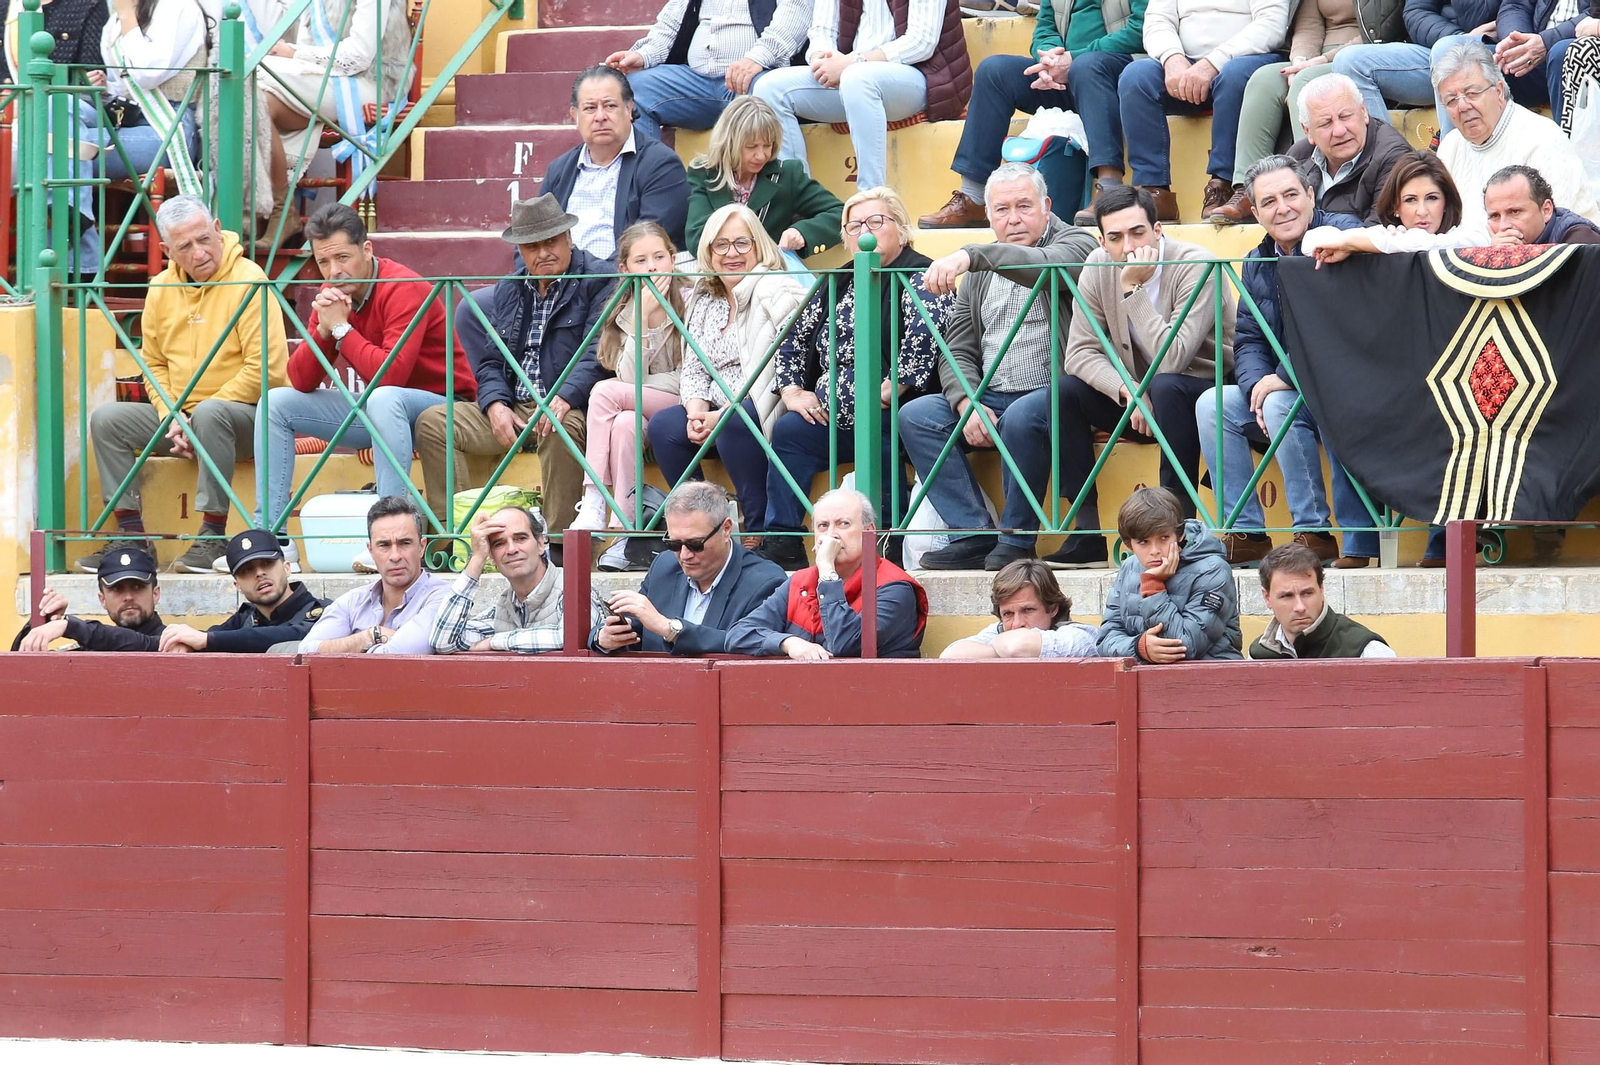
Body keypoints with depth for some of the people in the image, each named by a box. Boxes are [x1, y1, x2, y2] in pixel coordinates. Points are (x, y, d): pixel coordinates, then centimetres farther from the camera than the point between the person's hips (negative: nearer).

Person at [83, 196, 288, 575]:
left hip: (248, 414, -7)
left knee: (210, 413, -39)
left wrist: (197, 416, -17)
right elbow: (154, 364, 15)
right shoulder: (161, 289, 6)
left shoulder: (247, 281, -14)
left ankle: (213, 537, -32)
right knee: (106, 419, -9)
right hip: (180, 414, 7)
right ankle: (131, 536, -8)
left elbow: (267, 369, -20)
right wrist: (173, 418, -5)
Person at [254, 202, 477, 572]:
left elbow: (390, 375, -33)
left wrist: (341, 327, -24)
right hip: (375, 410, 8)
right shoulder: (332, 295, 2)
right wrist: (322, 330, -17)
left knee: (383, 398, -41)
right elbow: (301, 382, 0)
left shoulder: (404, 289, -21)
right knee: (275, 403, 2)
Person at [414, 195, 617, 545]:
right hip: (514, 408, 7)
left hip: (570, 407, -7)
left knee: (560, 429, -41)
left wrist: (565, 398, -28)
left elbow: (597, 357, -12)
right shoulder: (509, 289, 19)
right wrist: (496, 404, -5)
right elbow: (491, 361, 16)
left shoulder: (599, 280, -1)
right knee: (432, 422, -7)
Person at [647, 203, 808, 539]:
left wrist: (721, 416, -19)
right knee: (663, 425, -17)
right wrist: (696, 411, -7)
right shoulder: (704, 301, 16)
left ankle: (761, 529, -29)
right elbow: (694, 369, 16)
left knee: (733, 424, -36)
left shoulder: (779, 294, -8)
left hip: (765, 411, -7)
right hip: (719, 412, 7)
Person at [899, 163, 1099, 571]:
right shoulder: (980, 273, 18)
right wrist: (968, 405, -10)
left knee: (1021, 419, -37)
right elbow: (958, 352, 12)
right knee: (915, 416, -15)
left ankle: (1016, 539, -22)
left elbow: (1045, 264, -27)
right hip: (991, 398, 6)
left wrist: (971, 256, -40)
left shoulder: (1074, 243, 0)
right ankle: (975, 535, -18)